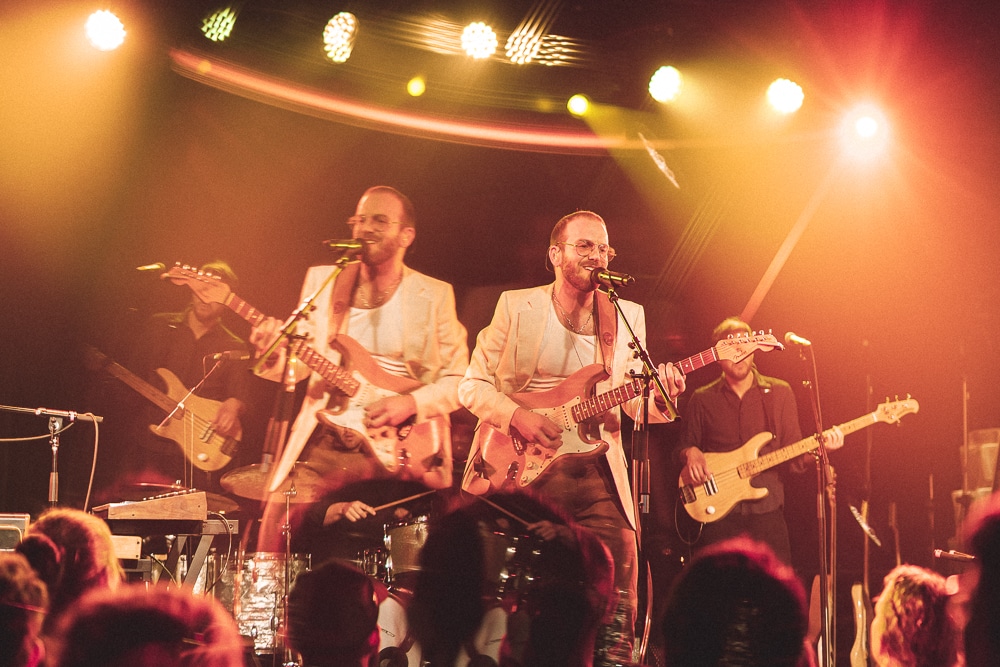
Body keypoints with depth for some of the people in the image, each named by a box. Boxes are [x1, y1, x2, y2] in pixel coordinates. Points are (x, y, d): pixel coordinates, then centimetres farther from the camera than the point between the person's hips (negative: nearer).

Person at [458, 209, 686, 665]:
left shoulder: (627, 316, 10)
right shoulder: (516, 306, 2)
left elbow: (633, 398, 9)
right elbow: (473, 384, 1)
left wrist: (659, 398, -13)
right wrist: (516, 416, -15)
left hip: (595, 469, 2)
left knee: (619, 573, -8)